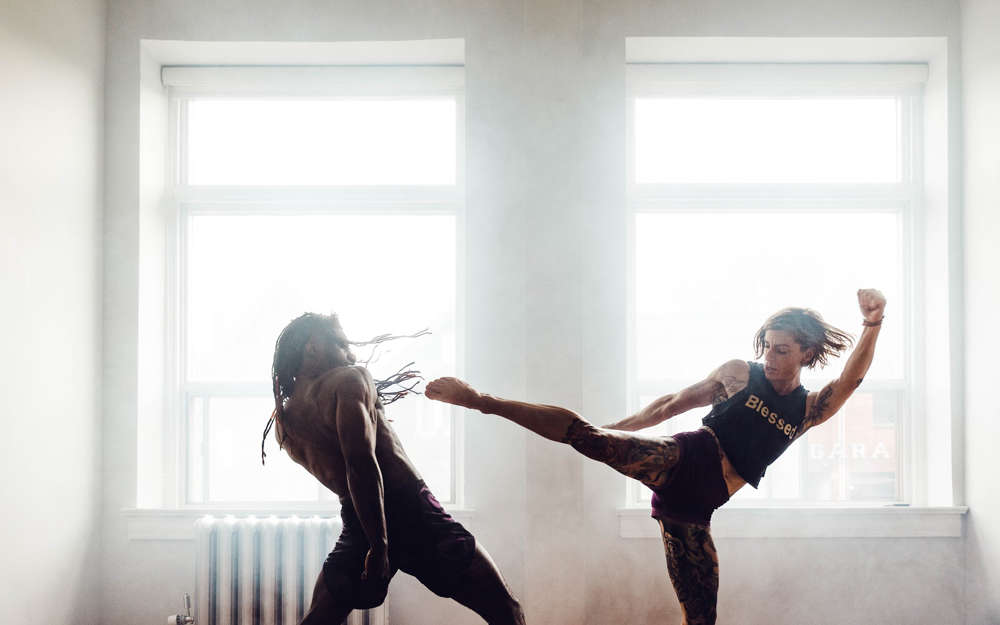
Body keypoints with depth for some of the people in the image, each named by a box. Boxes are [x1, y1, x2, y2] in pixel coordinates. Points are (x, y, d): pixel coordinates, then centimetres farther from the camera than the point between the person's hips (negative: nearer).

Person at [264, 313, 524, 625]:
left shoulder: (282, 423, 9)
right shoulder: (350, 379, -9)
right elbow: (361, 461, -24)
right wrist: (381, 546, -23)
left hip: (355, 525, 6)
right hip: (410, 514, -6)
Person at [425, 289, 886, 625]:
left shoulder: (809, 411, 11)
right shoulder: (739, 374, 7)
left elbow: (850, 379, -7)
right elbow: (673, 404, 12)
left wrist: (873, 323, -25)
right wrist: (619, 429, 10)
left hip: (693, 505, 3)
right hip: (683, 460, -2)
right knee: (585, 435, -25)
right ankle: (480, 400, -18)